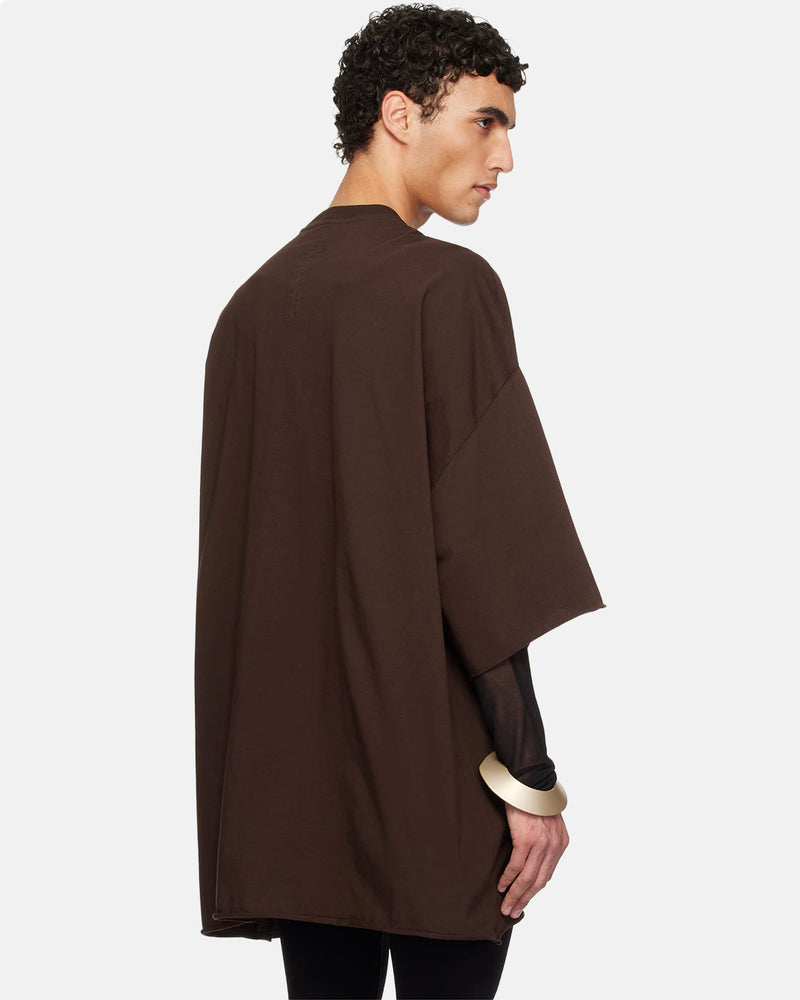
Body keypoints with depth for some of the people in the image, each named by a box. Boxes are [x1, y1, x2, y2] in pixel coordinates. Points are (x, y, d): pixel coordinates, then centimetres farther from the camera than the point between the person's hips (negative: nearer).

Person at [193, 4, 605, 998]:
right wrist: (530, 775, -12)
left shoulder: (252, 302, 11)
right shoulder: (446, 286, -9)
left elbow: (235, 555, 13)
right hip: (433, 785, -6)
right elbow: (482, 548, -15)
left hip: (286, 788, 6)